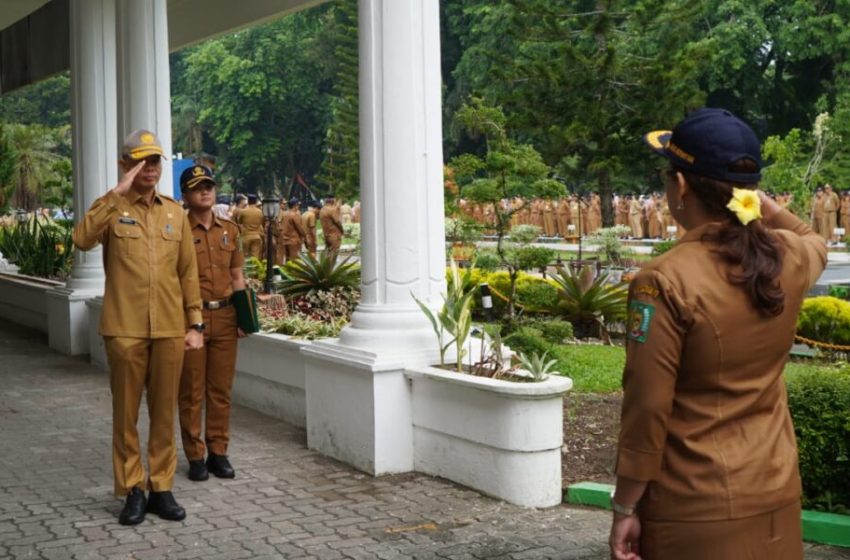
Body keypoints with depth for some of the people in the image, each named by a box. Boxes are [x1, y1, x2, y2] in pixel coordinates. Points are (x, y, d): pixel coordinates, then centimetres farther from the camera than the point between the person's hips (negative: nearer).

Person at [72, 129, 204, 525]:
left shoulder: (175, 212, 10)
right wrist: (118, 193, -21)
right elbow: (83, 239, -20)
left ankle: (161, 488, 18)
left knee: (164, 412, 8)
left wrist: (195, 323, 7)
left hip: (169, 329, 3)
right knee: (126, 413, 4)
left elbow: (188, 272, 11)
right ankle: (132, 490, 14)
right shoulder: (112, 208, 1)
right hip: (125, 329, -3)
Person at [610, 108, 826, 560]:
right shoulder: (790, 260, -3)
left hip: (694, 512, -5)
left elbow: (646, 411, -17)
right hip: (774, 495, 6)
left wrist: (624, 509, -8)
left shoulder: (666, 281, -20)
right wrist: (755, 197, 14)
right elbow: (817, 242, 25)